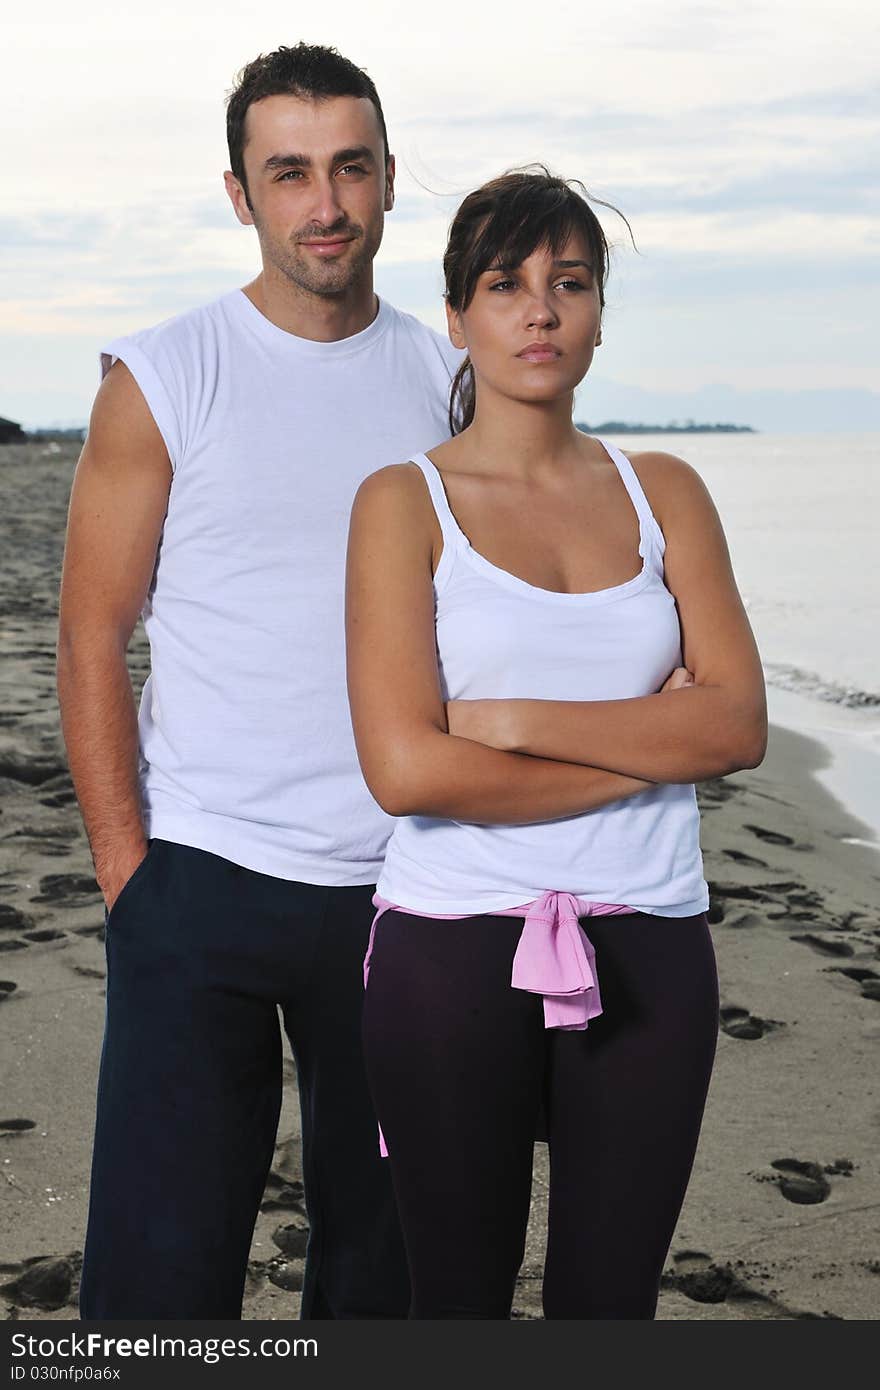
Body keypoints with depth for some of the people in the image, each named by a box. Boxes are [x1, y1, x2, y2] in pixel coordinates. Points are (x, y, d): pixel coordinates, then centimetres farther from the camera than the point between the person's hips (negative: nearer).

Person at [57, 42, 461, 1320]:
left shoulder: (451, 384, 7)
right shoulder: (162, 380, -2)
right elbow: (92, 643, -2)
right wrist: (126, 871, -7)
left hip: (402, 886, 3)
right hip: (203, 882, -3)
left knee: (385, 1251, 14)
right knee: (163, 1267, 0)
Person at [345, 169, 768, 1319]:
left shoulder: (663, 491, 8)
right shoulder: (404, 502, -2)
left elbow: (740, 722, -3)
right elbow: (406, 769, -14)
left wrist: (519, 721, -12)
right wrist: (653, 743, -9)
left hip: (648, 951, 3)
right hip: (453, 950, -2)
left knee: (611, 1302, 11)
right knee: (460, 1299, 11)